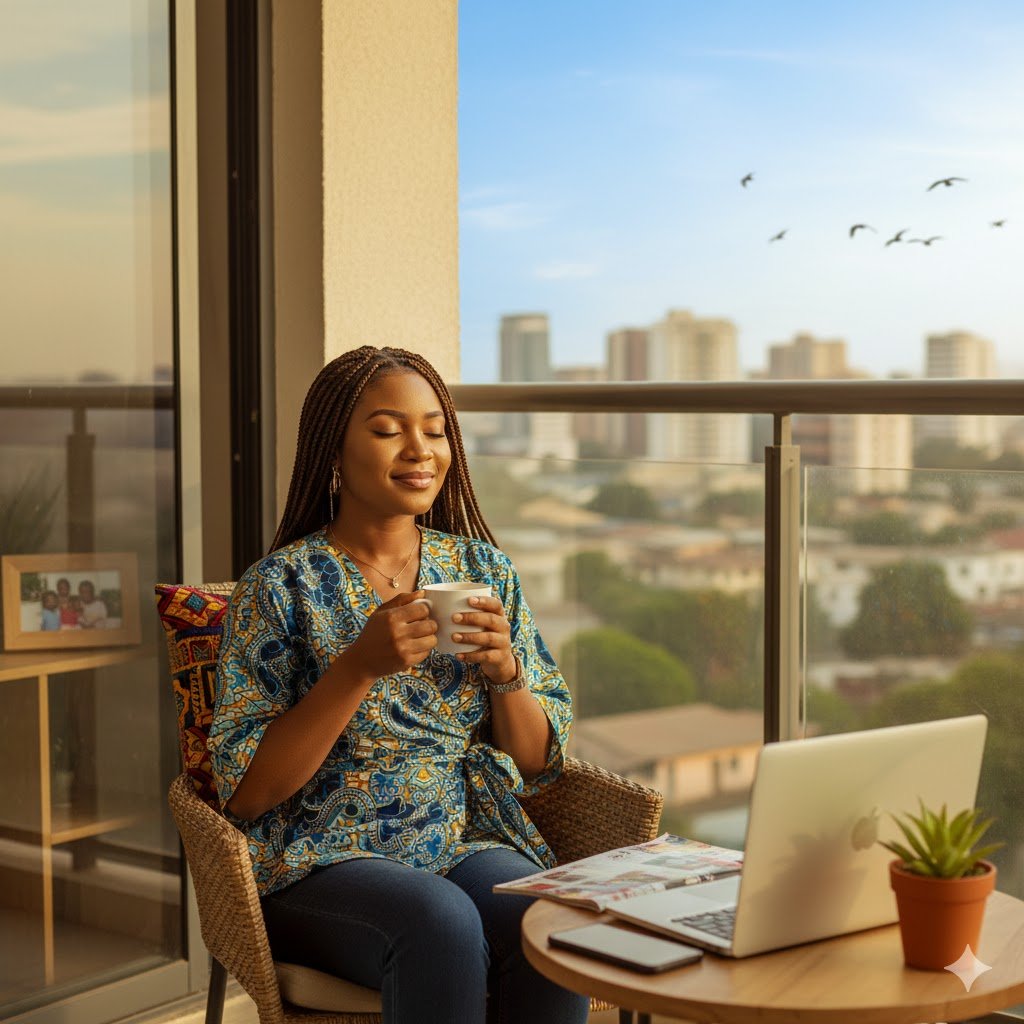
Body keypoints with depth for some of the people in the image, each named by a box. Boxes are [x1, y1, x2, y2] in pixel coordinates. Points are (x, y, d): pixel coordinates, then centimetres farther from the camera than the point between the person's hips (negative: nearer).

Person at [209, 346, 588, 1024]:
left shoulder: (484, 568, 9)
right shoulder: (282, 585, -3)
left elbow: (540, 763, 10)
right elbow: (246, 792, -9)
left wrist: (505, 671, -10)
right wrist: (360, 666, -19)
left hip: (473, 840, 3)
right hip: (324, 859, -3)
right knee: (443, 921, -34)